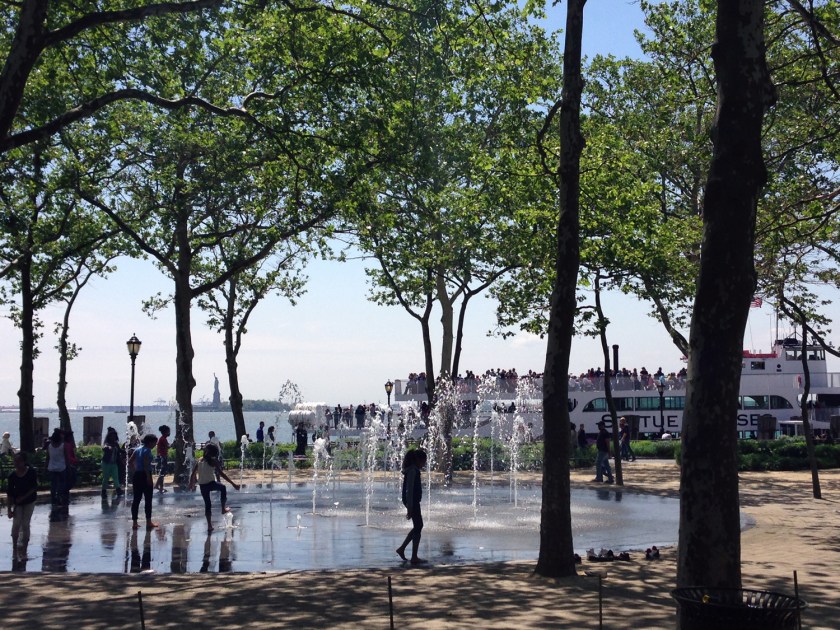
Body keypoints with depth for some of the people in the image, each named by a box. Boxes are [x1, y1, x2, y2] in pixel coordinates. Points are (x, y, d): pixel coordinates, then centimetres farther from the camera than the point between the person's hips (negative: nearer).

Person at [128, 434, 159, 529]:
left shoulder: (137, 449, 11)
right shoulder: (147, 451, -12)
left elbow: (130, 461, 10)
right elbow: (146, 465, -20)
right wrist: (149, 478, -20)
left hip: (136, 475, 7)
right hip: (145, 475, -7)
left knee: (136, 499, 8)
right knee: (148, 500, 3)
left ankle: (135, 522, 8)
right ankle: (149, 522, 8)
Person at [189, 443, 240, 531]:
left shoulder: (200, 460, 9)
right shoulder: (213, 460, -7)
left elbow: (193, 474, 11)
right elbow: (221, 474, -12)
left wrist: (191, 484, 26)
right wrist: (233, 484, -13)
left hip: (202, 486, 4)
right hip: (211, 483, -4)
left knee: (207, 504, 14)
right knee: (223, 488, 26)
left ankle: (209, 525, 12)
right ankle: (223, 508, 28)